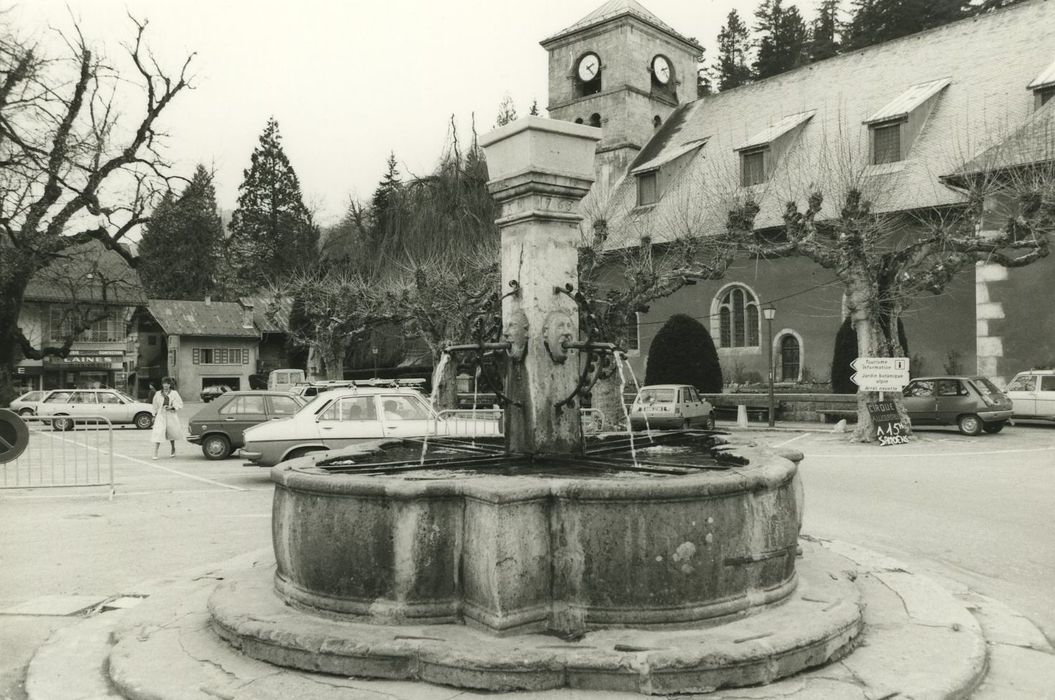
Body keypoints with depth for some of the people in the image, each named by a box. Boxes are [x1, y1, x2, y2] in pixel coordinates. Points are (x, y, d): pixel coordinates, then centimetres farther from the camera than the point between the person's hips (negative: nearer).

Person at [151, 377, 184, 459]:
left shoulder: (174, 393, 2)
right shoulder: (158, 394, 5)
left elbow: (180, 404, 1)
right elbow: (155, 406, 15)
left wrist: (171, 407, -14)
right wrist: (154, 415, 11)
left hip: (171, 415, 0)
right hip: (161, 415, 0)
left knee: (171, 433, 14)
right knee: (158, 433, -13)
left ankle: (173, 449, 40)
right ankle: (155, 454, -15)